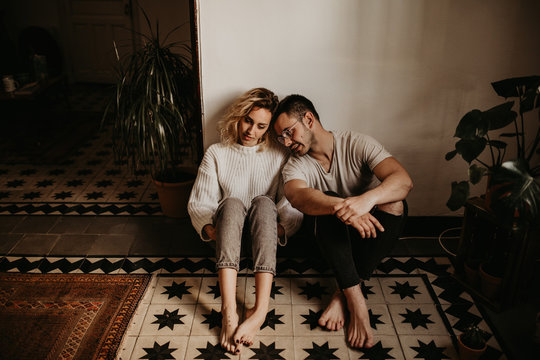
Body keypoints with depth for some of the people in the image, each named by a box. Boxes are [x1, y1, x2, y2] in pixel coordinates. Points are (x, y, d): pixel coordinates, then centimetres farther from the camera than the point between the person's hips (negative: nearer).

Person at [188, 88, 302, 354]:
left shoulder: (279, 156, 8)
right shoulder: (216, 154, 8)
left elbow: (293, 205, -1)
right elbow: (198, 203, 4)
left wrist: (280, 228, -20)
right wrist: (209, 228, -16)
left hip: (263, 231, 0)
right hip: (227, 230, 0)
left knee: (263, 202, -33)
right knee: (232, 203, -33)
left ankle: (260, 309, -44)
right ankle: (228, 312, -46)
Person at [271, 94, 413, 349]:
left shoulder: (357, 144, -11)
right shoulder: (296, 166, -8)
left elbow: (404, 180, -27)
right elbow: (296, 196, -33)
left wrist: (366, 199, -48)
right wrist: (340, 207, -53)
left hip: (369, 235, 0)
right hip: (331, 235, 0)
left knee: (394, 204, -29)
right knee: (328, 202, -30)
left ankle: (343, 295, -24)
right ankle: (356, 300, -30)